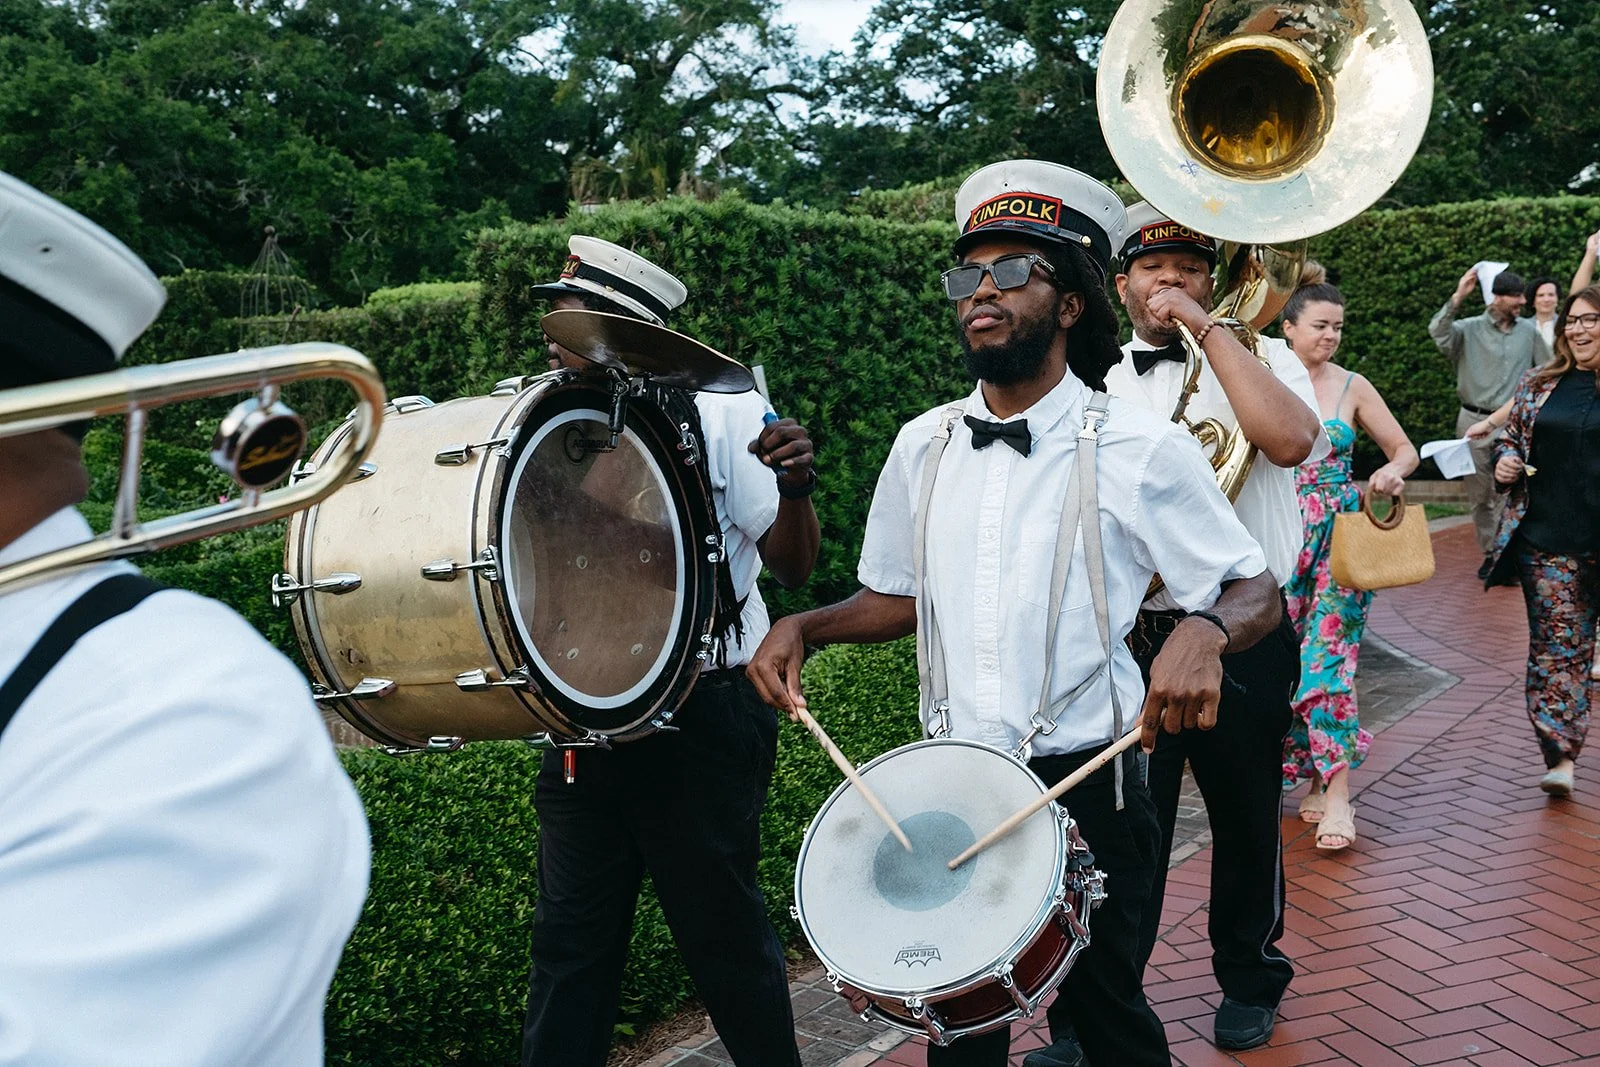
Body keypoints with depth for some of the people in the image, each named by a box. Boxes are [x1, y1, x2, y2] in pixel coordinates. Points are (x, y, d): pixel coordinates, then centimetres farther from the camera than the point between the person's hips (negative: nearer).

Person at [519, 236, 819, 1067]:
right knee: (570, 936, 10)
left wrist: (794, 488, -28)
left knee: (723, 931, 7)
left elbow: (793, 567, -8)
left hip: (701, 714, -5)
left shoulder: (719, 411, -5)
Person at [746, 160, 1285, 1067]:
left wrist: (1205, 633, -28)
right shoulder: (924, 447, 3)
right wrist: (805, 627, -4)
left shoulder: (1140, 449, -11)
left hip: (1083, 786, -4)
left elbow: (1256, 592, -6)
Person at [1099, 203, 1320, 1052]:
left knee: (1246, 823, 14)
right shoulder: (1095, 380, 9)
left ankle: (1249, 982, 37)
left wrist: (1205, 325, -18)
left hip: (1242, 637, -1)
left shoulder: (1258, 358, 1)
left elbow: (1290, 441, -22)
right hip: (1127, 635, 1)